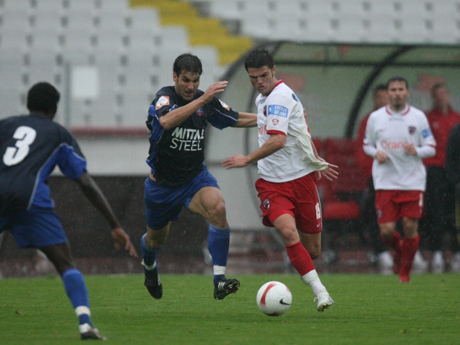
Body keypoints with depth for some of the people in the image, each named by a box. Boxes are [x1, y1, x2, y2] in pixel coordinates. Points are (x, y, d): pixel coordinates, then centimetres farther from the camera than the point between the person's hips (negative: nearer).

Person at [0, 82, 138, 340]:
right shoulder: (59, 135, 23)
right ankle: (85, 322, -14)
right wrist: (116, 227, 18)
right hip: (30, 196, -2)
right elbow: (87, 184, 18)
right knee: (66, 263, 4)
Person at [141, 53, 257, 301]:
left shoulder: (207, 102, -6)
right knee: (156, 238, 18)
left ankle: (219, 281, -31)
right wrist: (203, 99, -50)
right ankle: (149, 267, 57)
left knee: (217, 209, -30)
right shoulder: (164, 97, -21)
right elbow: (167, 121, -45)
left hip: (196, 178, 2)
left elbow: (236, 119, 12)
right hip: (162, 184, -2)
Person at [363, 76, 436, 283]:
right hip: (385, 182, 0)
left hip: (413, 181, 0)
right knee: (387, 231, -7)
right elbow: (367, 145, 15)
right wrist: (376, 153, -7)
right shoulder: (375, 118, 5)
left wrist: (416, 151, -16)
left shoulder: (418, 117, 2)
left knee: (410, 227, -4)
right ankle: (398, 250, 28)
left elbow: (431, 148, 5)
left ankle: (405, 271, 16)